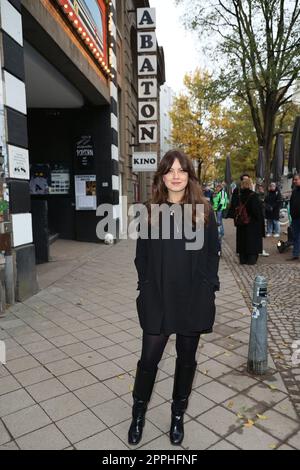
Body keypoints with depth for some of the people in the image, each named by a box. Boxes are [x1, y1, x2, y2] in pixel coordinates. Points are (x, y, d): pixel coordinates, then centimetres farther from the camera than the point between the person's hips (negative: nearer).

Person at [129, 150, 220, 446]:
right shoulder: (150, 211, 1)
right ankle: (138, 413, 33)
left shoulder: (203, 211, 0)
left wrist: (208, 287, -4)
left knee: (186, 358, 15)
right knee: (149, 358, 7)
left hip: (193, 299, 1)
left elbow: (213, 254, 3)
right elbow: (141, 255, 4)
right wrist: (146, 287, -3)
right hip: (157, 300, 0)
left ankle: (178, 415, 37)